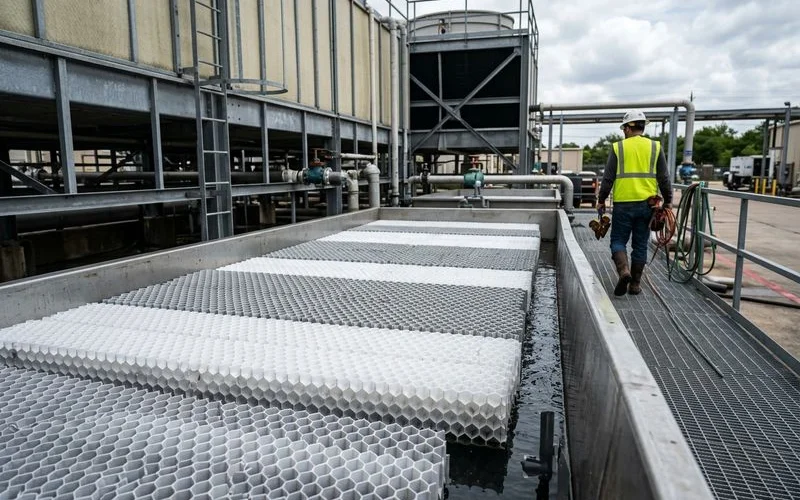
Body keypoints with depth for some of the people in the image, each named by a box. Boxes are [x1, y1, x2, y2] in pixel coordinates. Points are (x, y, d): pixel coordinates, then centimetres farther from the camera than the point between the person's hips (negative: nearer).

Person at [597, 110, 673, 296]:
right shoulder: (655, 147, 6)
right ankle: (635, 284, 15)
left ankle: (623, 271, -17)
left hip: (623, 204, -2)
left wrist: (601, 200, 7)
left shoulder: (618, 147, 0)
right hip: (646, 204, 2)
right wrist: (668, 201, 12)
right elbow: (664, 178, 5)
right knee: (640, 244, 10)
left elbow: (608, 178, -2)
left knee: (618, 240, 8)